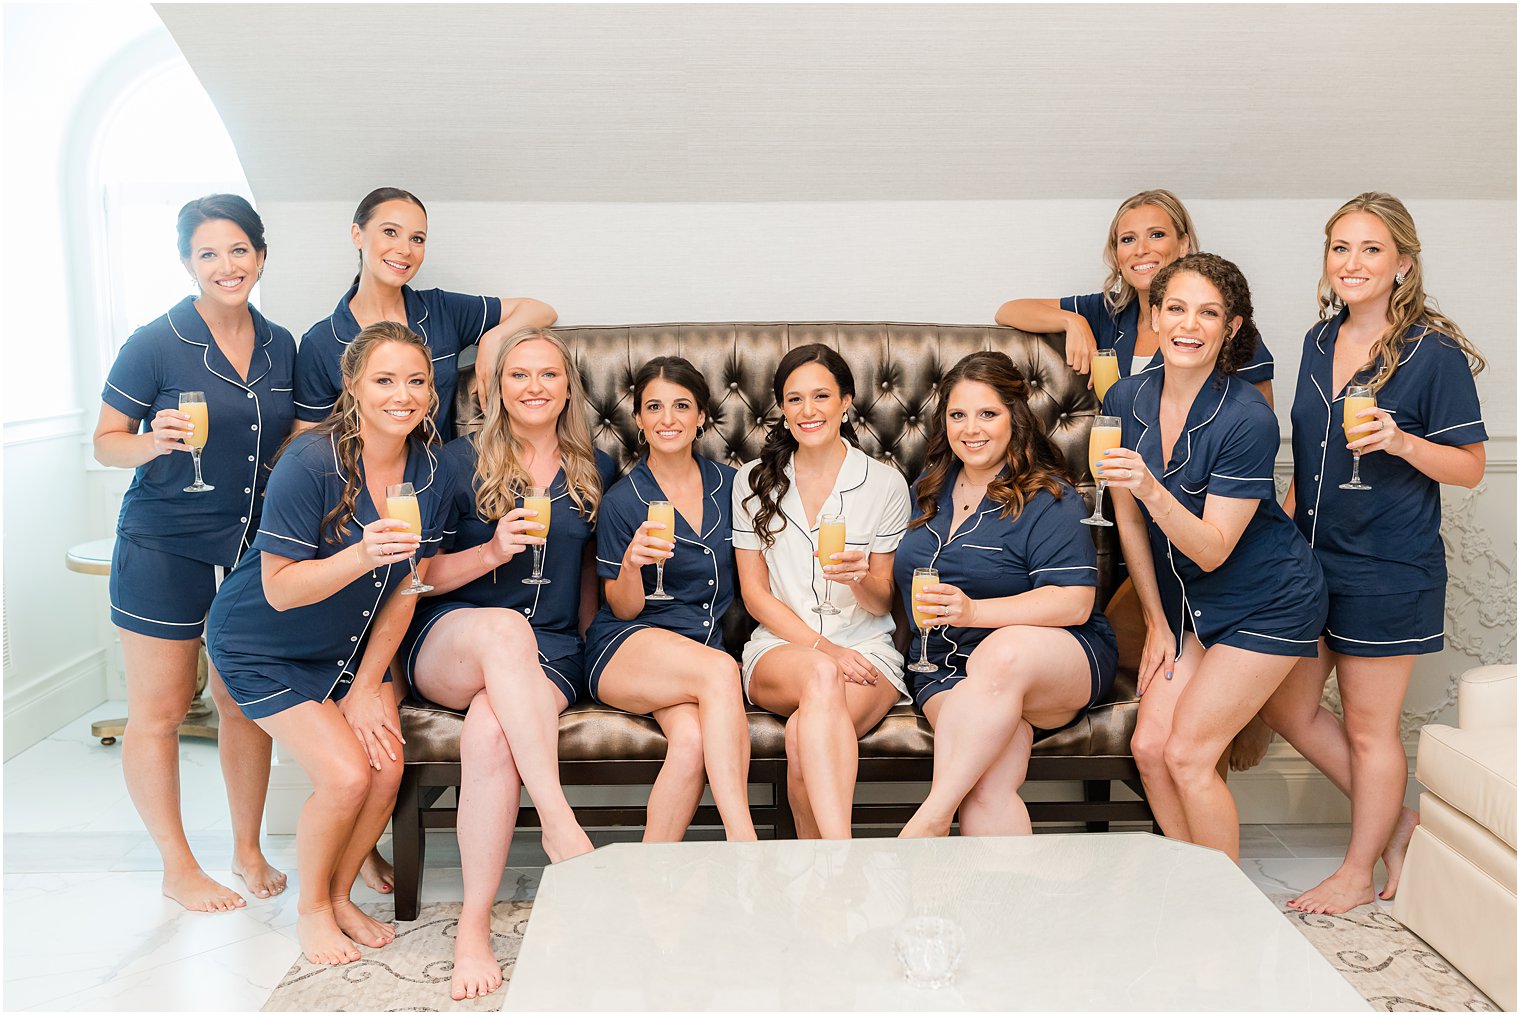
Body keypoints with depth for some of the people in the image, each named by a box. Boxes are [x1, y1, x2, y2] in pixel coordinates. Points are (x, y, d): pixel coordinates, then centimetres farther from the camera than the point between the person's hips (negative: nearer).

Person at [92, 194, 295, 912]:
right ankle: (178, 868, 20)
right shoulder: (156, 343, -9)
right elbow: (106, 443, -3)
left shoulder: (280, 347, 6)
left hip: (253, 548, 4)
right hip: (163, 550, -4)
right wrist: (152, 443, -23)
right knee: (158, 712, 4)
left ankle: (248, 851, 27)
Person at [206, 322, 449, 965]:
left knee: (387, 768, -9)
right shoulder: (311, 462, -27)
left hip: (353, 644, 5)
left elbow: (405, 588, -4)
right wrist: (361, 557, -42)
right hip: (263, 647, -5)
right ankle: (310, 906, 14)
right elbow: (280, 588, -25)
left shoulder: (429, 472, -10)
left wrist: (365, 689, -4)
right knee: (346, 775, -16)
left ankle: (340, 896, 20)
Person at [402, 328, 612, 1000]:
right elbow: (424, 574, 3)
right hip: (447, 645, -1)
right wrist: (493, 552, -14)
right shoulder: (462, 461, 5)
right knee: (504, 625, -39)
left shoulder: (594, 471, 12)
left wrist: (585, 642, 13)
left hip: (547, 655, 1)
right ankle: (560, 820, -40)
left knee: (490, 731, -34)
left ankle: (474, 928, -23)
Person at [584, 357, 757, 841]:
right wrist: (632, 562, -17)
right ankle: (745, 847, -36)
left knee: (694, 738, -34)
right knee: (720, 670, -36)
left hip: (706, 644, 3)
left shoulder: (728, 484, 12)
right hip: (627, 647, -2)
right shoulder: (622, 500, 2)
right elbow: (624, 609, 4)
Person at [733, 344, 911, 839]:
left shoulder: (885, 483, 6)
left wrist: (861, 578, -16)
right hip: (781, 647, 0)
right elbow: (755, 594, 6)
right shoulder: (754, 481, 8)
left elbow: (883, 603, 9)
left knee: (804, 735, -34)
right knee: (821, 675, -38)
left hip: (866, 648, 0)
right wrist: (821, 646, -10)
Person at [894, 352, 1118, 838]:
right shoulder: (928, 490, 18)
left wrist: (972, 612, -24)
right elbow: (909, 578, 32)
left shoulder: (1049, 498, -3)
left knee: (1004, 651, -40)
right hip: (948, 671, 4)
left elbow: (1075, 602, -14)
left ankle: (931, 816, -33)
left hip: (1061, 664, -4)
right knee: (988, 788, -28)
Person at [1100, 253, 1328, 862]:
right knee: (1148, 746, -1)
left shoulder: (1247, 419, -23)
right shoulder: (1126, 400, -6)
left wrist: (1152, 491, -40)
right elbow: (1129, 521, 4)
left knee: (1186, 753, -9)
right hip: (1186, 602, 6)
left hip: (1268, 604, -6)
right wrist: (1156, 621, 6)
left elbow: (1212, 550, -23)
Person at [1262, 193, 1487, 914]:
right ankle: (1395, 821, 32)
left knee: (1367, 725, 6)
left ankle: (1359, 871, 25)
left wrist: (1399, 440, -26)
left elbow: (1469, 468, -10)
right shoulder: (1321, 341, 8)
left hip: (1389, 569, -7)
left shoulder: (1434, 354, -11)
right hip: (1312, 558, 7)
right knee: (1287, 708, 12)